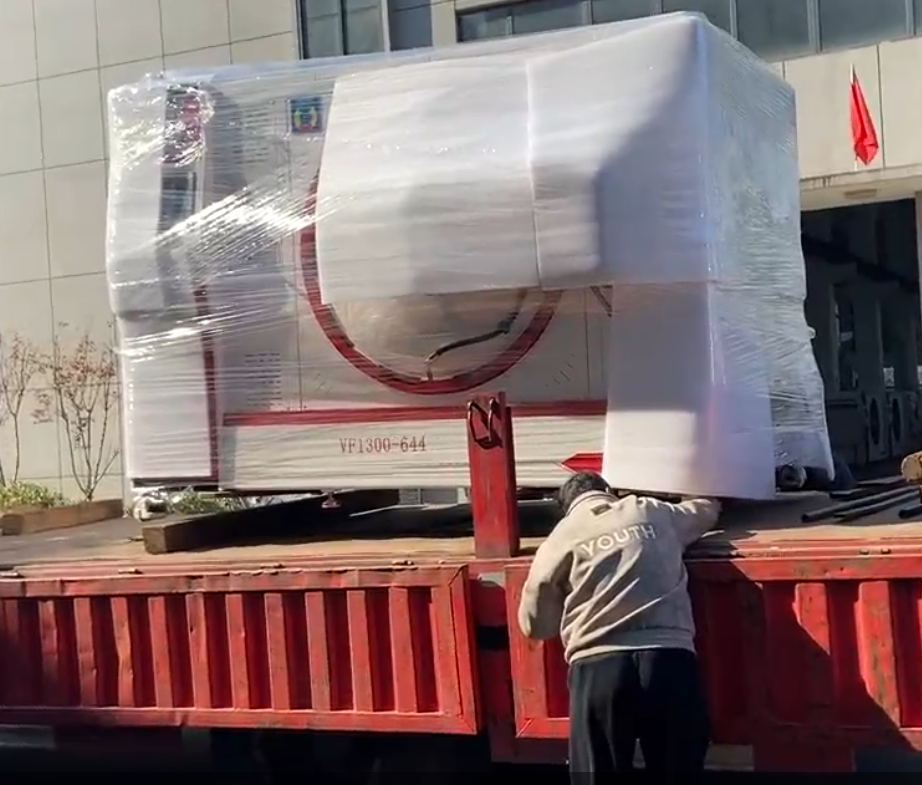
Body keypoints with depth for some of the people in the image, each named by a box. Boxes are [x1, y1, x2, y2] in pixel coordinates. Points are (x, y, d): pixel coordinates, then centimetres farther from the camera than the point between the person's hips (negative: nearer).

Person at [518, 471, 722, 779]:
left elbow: (534, 623, 18)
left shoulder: (562, 537, 11)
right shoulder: (655, 513, 17)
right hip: (670, 660, 2)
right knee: (679, 768, 11)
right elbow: (709, 508, 39)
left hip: (599, 668, -2)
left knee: (600, 774, 7)